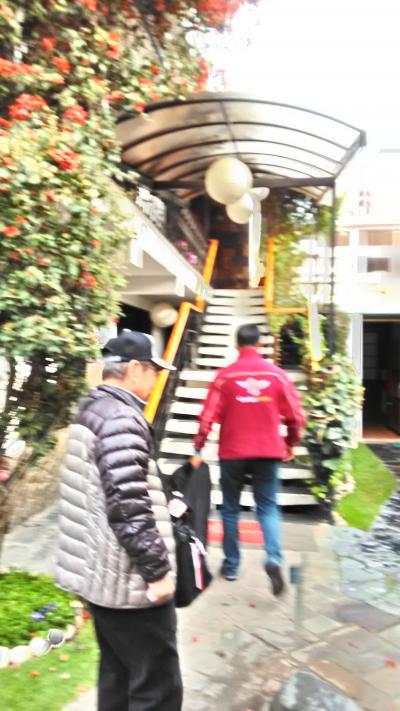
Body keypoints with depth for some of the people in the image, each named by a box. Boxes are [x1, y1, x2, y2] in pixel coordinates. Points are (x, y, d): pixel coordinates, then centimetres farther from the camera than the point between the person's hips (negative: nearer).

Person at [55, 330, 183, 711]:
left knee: (118, 676, 21)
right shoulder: (121, 418, -21)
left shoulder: (91, 410, 11)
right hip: (128, 580, -10)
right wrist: (158, 569, -20)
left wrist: (162, 507, 23)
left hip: (100, 574, 10)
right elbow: (128, 507, -27)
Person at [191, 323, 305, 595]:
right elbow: (296, 415, 2)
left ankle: (231, 565, 21)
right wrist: (290, 445, 17)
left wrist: (198, 449, 1)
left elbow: (209, 415, -7)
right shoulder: (277, 374, 0)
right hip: (268, 452, 1)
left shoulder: (226, 375, -5)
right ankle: (275, 559, -11)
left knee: (231, 509, 14)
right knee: (268, 507, 10)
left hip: (233, 453, -1)